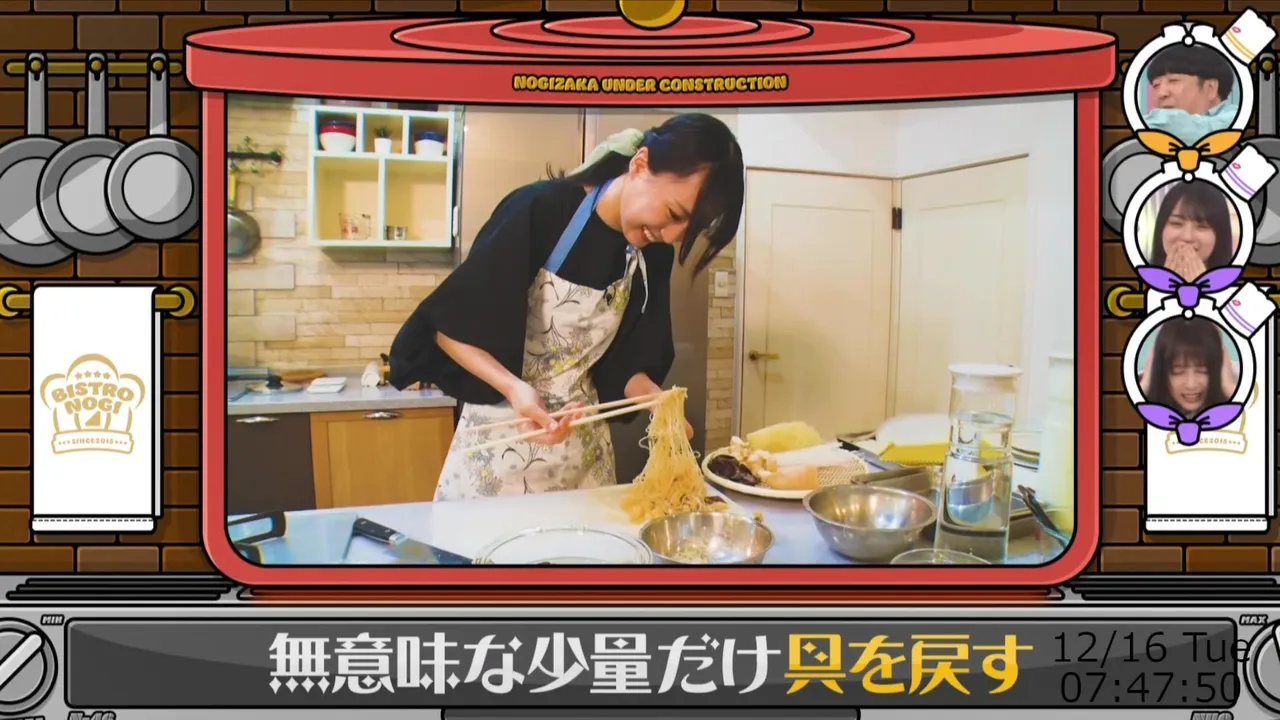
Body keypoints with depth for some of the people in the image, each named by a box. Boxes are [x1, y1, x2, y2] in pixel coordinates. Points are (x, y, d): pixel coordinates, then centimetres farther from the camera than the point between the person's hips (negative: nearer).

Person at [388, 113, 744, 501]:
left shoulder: (654, 255, -5)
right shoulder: (540, 210, -21)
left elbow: (626, 360, 4)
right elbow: (449, 326, -15)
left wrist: (656, 399, -15)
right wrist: (514, 388, -29)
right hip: (500, 434, -4)